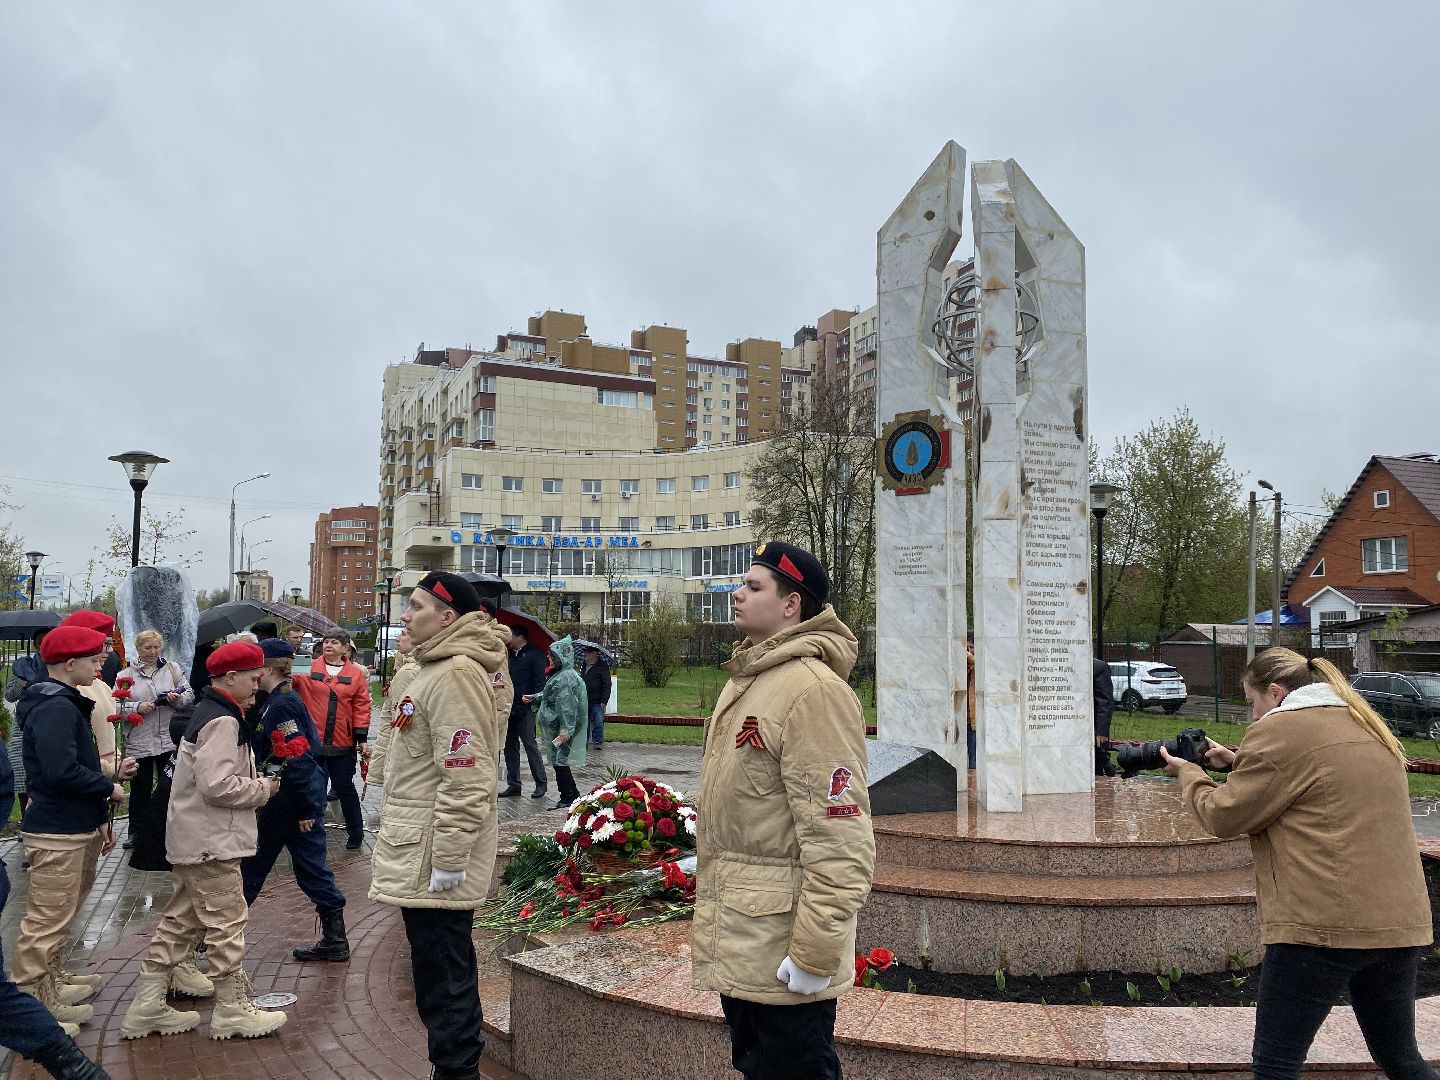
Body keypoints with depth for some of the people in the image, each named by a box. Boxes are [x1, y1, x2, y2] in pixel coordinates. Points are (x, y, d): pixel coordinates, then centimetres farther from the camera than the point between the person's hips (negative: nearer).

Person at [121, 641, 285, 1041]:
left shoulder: (209, 712, 14)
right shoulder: (222, 720, -19)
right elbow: (218, 785, -27)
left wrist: (256, 782, 9)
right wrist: (263, 789, -13)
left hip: (193, 839, 11)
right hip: (211, 842, -11)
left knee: (180, 920, 16)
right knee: (227, 922, -1)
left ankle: (147, 1008, 23)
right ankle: (232, 1011, 10)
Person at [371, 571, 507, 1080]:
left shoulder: (456, 674, -19)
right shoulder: (437, 668, 15)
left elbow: (466, 779, -25)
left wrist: (447, 860, -23)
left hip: (433, 860, -11)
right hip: (420, 852, 11)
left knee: (444, 979, -1)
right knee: (436, 969, 19)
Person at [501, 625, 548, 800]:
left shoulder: (535, 655, -4)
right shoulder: (509, 655, 16)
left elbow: (540, 680, -10)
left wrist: (533, 698, -22)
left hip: (525, 709, -7)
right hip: (509, 708, 7)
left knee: (530, 744, -6)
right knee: (510, 746, 9)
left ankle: (541, 784, 2)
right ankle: (514, 785, 16)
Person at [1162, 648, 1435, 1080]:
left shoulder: (1280, 729, -8)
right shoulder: (1366, 726, 17)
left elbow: (1224, 816, -5)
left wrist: (1188, 773, 12)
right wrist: (1240, 765, 19)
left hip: (1324, 924, -8)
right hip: (1402, 920, 8)